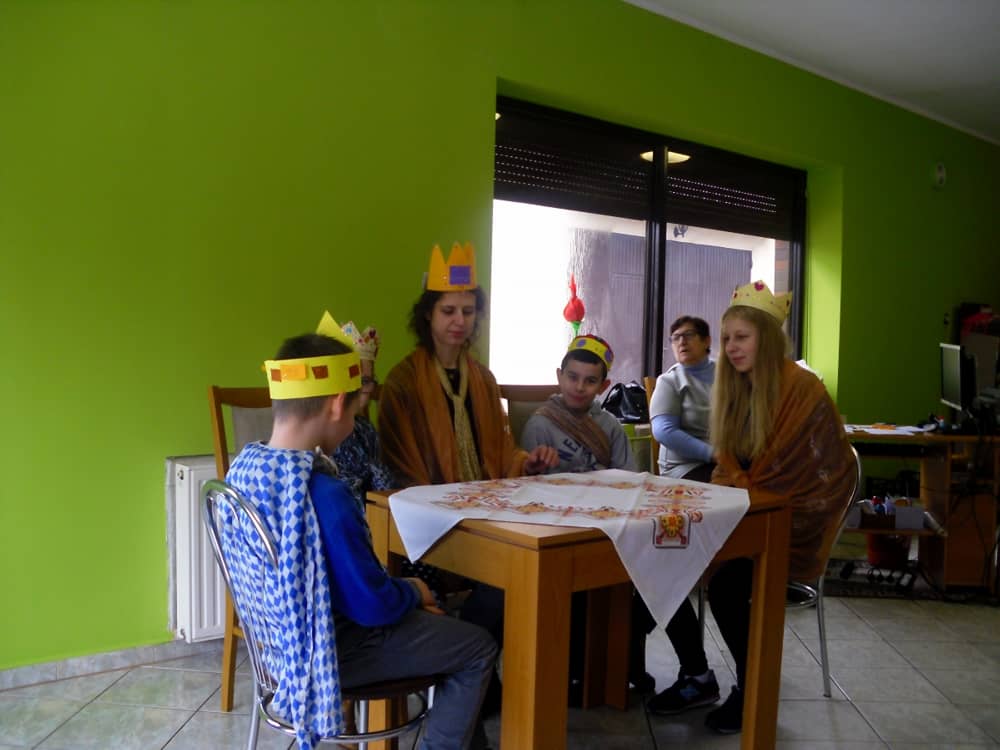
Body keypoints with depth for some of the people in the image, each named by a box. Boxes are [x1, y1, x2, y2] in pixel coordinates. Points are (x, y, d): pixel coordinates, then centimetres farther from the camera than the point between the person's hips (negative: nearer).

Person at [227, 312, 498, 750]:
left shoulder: (243, 465, -5)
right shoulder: (323, 495, -33)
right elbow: (373, 604, -26)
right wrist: (414, 592, -3)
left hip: (283, 636, 9)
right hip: (329, 650, -9)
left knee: (446, 627, 27)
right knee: (479, 649, 8)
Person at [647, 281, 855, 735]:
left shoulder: (804, 391, -14)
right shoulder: (733, 388, 8)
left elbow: (828, 474, -14)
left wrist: (741, 494, -18)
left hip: (786, 524, -6)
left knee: (724, 583, -31)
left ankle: (751, 688, -2)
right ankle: (698, 678, 1)